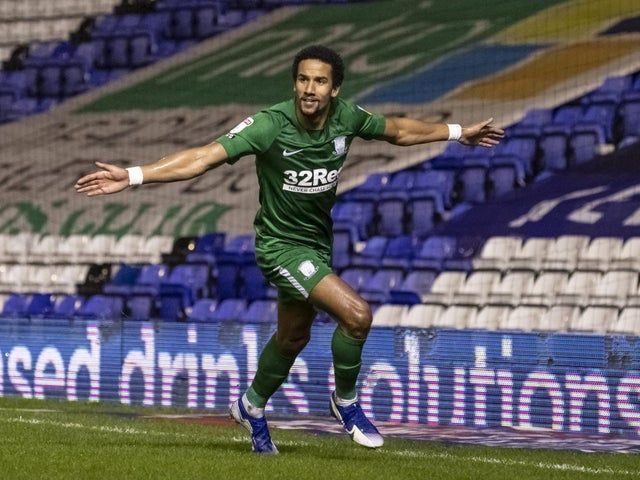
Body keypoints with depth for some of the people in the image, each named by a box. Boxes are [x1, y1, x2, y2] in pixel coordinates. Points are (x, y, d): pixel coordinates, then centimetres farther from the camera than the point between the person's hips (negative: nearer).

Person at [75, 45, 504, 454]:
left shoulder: (346, 118, -12)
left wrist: (458, 133, 17)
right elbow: (203, 158, -31)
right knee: (356, 313, -21)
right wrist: (132, 176, -40)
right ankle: (345, 403, 5)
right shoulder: (271, 126, -28)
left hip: (318, 242, 7)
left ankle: (252, 408, 49)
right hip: (282, 246, -7)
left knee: (293, 337, 23)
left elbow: (398, 130, 9)